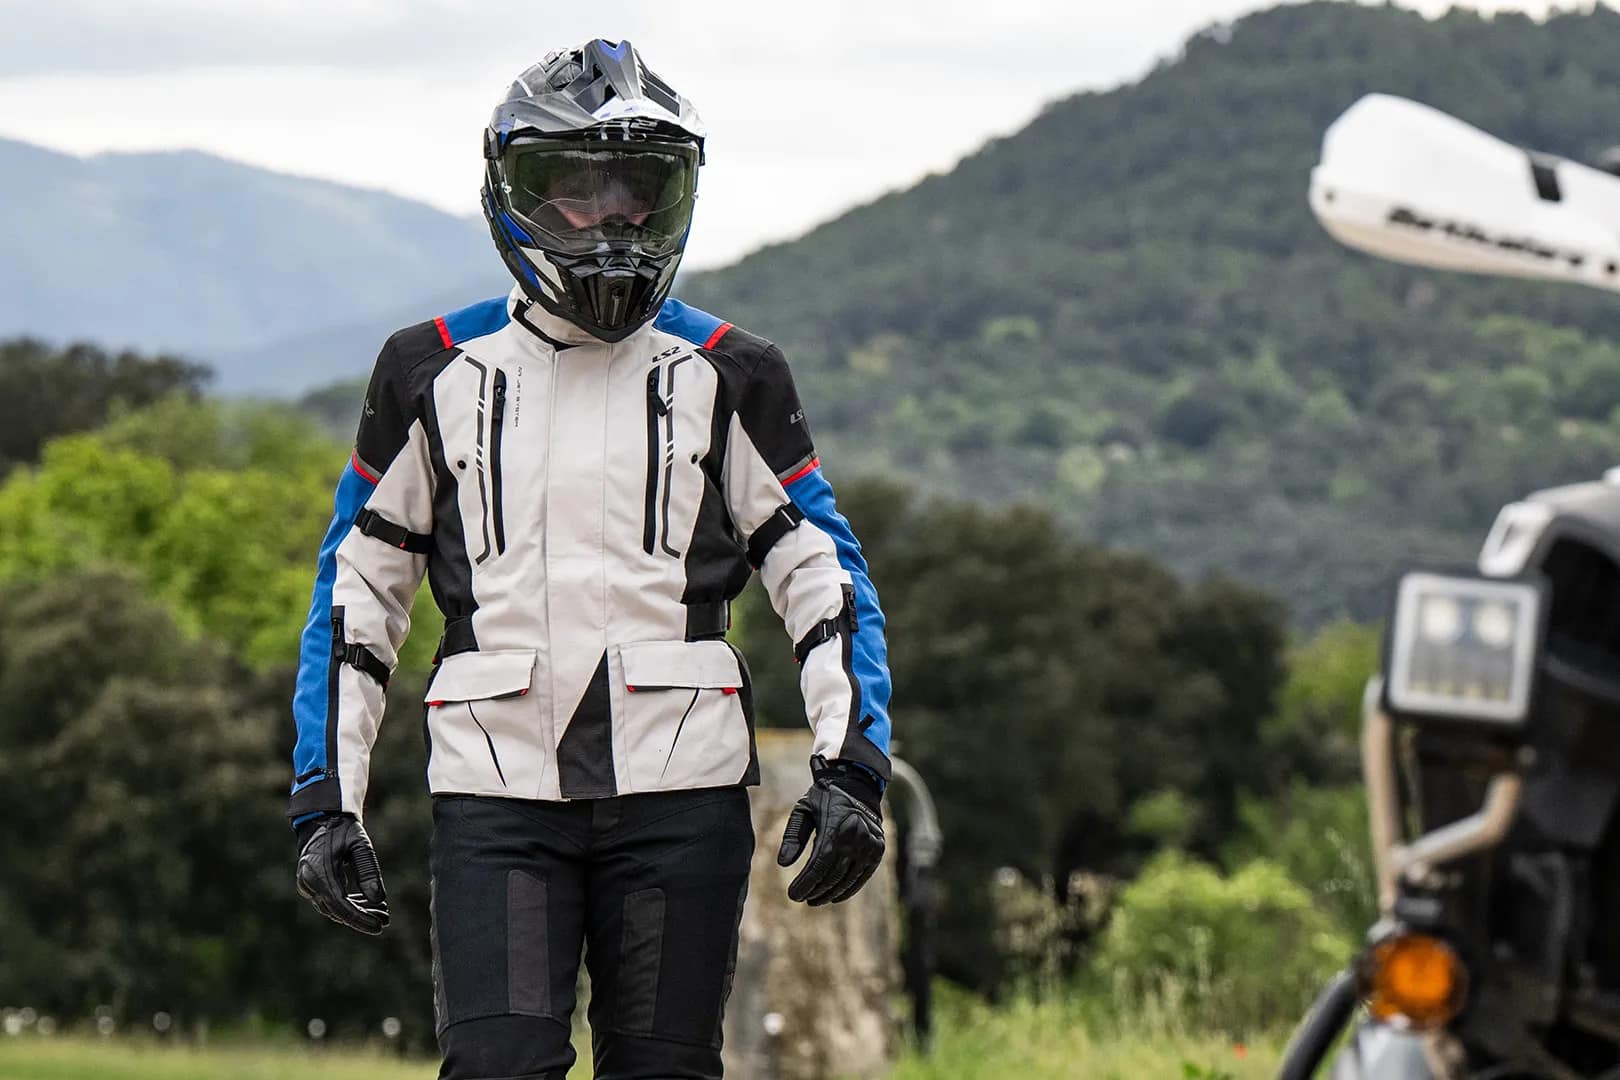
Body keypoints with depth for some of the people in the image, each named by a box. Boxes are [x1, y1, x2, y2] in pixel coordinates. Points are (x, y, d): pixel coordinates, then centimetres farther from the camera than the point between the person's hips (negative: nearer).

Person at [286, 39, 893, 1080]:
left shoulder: (726, 375, 7)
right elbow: (357, 593, 12)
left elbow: (822, 575, 7)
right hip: (497, 789, 0)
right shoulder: (435, 375, 7)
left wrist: (850, 768, -5)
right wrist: (328, 802, 5)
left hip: (681, 794, 1)